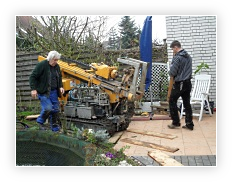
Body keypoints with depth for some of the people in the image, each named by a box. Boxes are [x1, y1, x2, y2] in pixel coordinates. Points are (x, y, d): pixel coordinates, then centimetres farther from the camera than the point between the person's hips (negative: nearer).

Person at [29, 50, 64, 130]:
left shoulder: (57, 66, 8)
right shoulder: (41, 65, -12)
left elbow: (59, 78, 23)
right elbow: (33, 77, -11)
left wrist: (60, 87, 9)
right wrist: (33, 89, -16)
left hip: (53, 92, 7)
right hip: (43, 92, -6)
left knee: (56, 109, 5)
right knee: (48, 108, -16)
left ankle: (53, 126, 22)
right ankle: (40, 122, 11)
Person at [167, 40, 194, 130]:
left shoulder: (177, 57, -15)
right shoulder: (189, 56, 11)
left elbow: (172, 72, -15)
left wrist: (170, 72, 5)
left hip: (179, 83, -8)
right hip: (188, 83, 8)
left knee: (172, 102, 6)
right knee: (187, 103, 10)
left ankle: (175, 122, 11)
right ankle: (189, 124, 13)